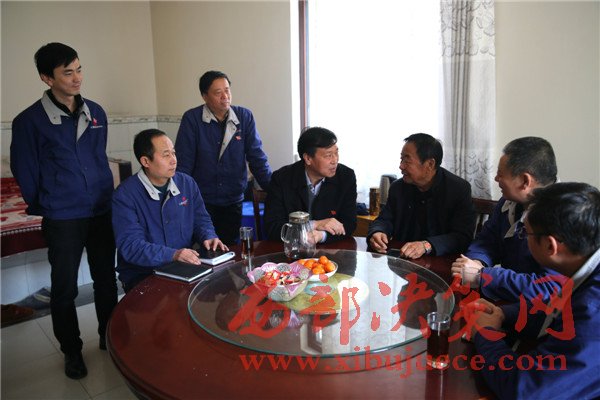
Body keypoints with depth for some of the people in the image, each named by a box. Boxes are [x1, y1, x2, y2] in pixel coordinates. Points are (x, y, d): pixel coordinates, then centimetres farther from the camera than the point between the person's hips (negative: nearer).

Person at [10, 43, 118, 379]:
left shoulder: (96, 113, 3)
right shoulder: (30, 121, -10)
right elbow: (25, 173, -3)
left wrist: (107, 197, 14)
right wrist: (46, 209, 5)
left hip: (103, 212, 4)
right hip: (62, 221, -4)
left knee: (106, 279, 15)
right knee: (65, 288, 9)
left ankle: (110, 337, 35)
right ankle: (72, 350, 29)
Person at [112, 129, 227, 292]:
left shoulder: (187, 183, 5)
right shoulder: (125, 195, -11)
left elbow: (201, 219, 14)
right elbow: (130, 245, -19)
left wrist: (208, 237, -9)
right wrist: (173, 255, -32)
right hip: (142, 277, -5)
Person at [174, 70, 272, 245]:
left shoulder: (244, 116, 0)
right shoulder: (191, 119, -7)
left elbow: (256, 157, 0)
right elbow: (183, 163, -7)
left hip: (233, 200, 3)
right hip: (201, 201, -2)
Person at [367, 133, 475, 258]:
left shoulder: (460, 189, -8)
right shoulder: (397, 187, 5)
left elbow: (463, 236, -14)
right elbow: (384, 220, 11)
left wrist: (427, 245, -31)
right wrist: (377, 233, -15)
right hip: (401, 261, 5)